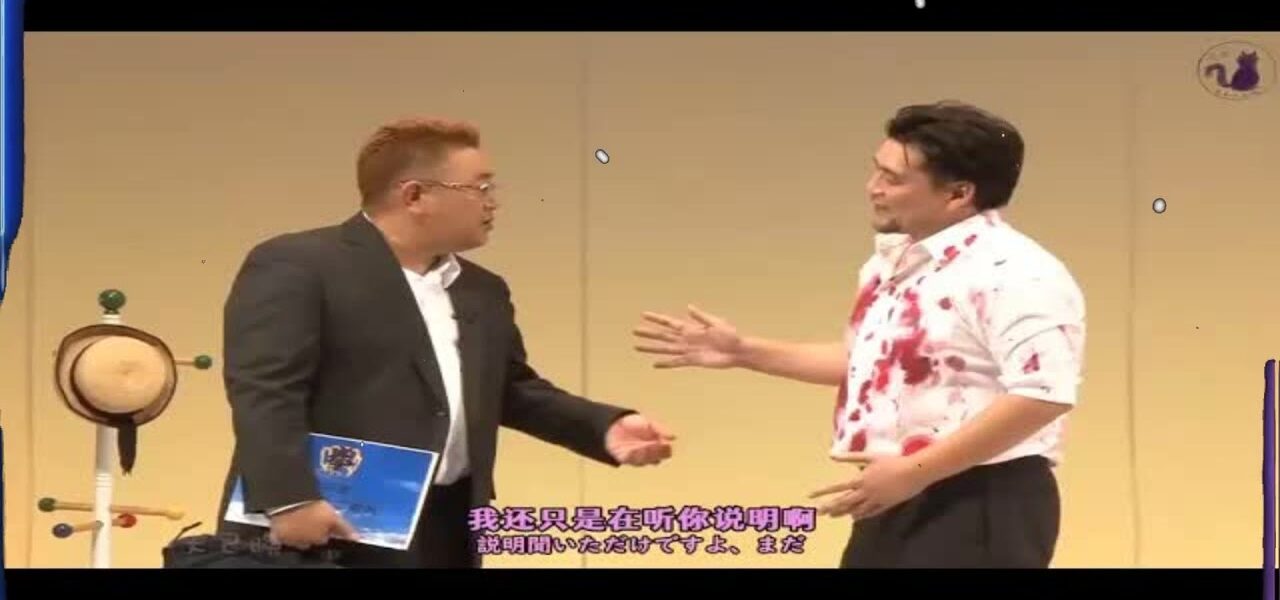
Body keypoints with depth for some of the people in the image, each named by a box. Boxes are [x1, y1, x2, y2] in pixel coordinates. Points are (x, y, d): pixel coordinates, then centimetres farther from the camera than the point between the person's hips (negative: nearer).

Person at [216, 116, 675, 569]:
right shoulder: (296, 266, -8)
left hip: (447, 531, 8)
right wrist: (290, 499, -28)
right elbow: (263, 391, -16)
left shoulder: (481, 291, 19)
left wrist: (606, 427, 9)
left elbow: (513, 390, 25)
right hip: (329, 533, -8)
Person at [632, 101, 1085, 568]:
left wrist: (915, 470, -25)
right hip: (895, 508, 10)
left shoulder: (1015, 275, -18)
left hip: (979, 512, -10)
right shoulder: (892, 264, 14)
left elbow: (1043, 395, -26)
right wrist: (745, 352, 22)